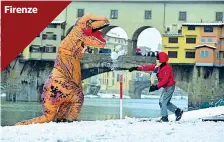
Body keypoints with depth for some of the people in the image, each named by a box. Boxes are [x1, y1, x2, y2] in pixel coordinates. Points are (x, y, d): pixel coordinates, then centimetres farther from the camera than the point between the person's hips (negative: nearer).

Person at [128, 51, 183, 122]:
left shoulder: (167, 68, -23)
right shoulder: (158, 66, 5)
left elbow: (165, 80, -29)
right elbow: (149, 67, 3)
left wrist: (157, 87, -33)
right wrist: (137, 68, -2)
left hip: (169, 87, -10)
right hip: (166, 87, 10)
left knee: (162, 101, -8)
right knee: (165, 102, 15)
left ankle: (164, 117, 1)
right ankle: (178, 111, 23)